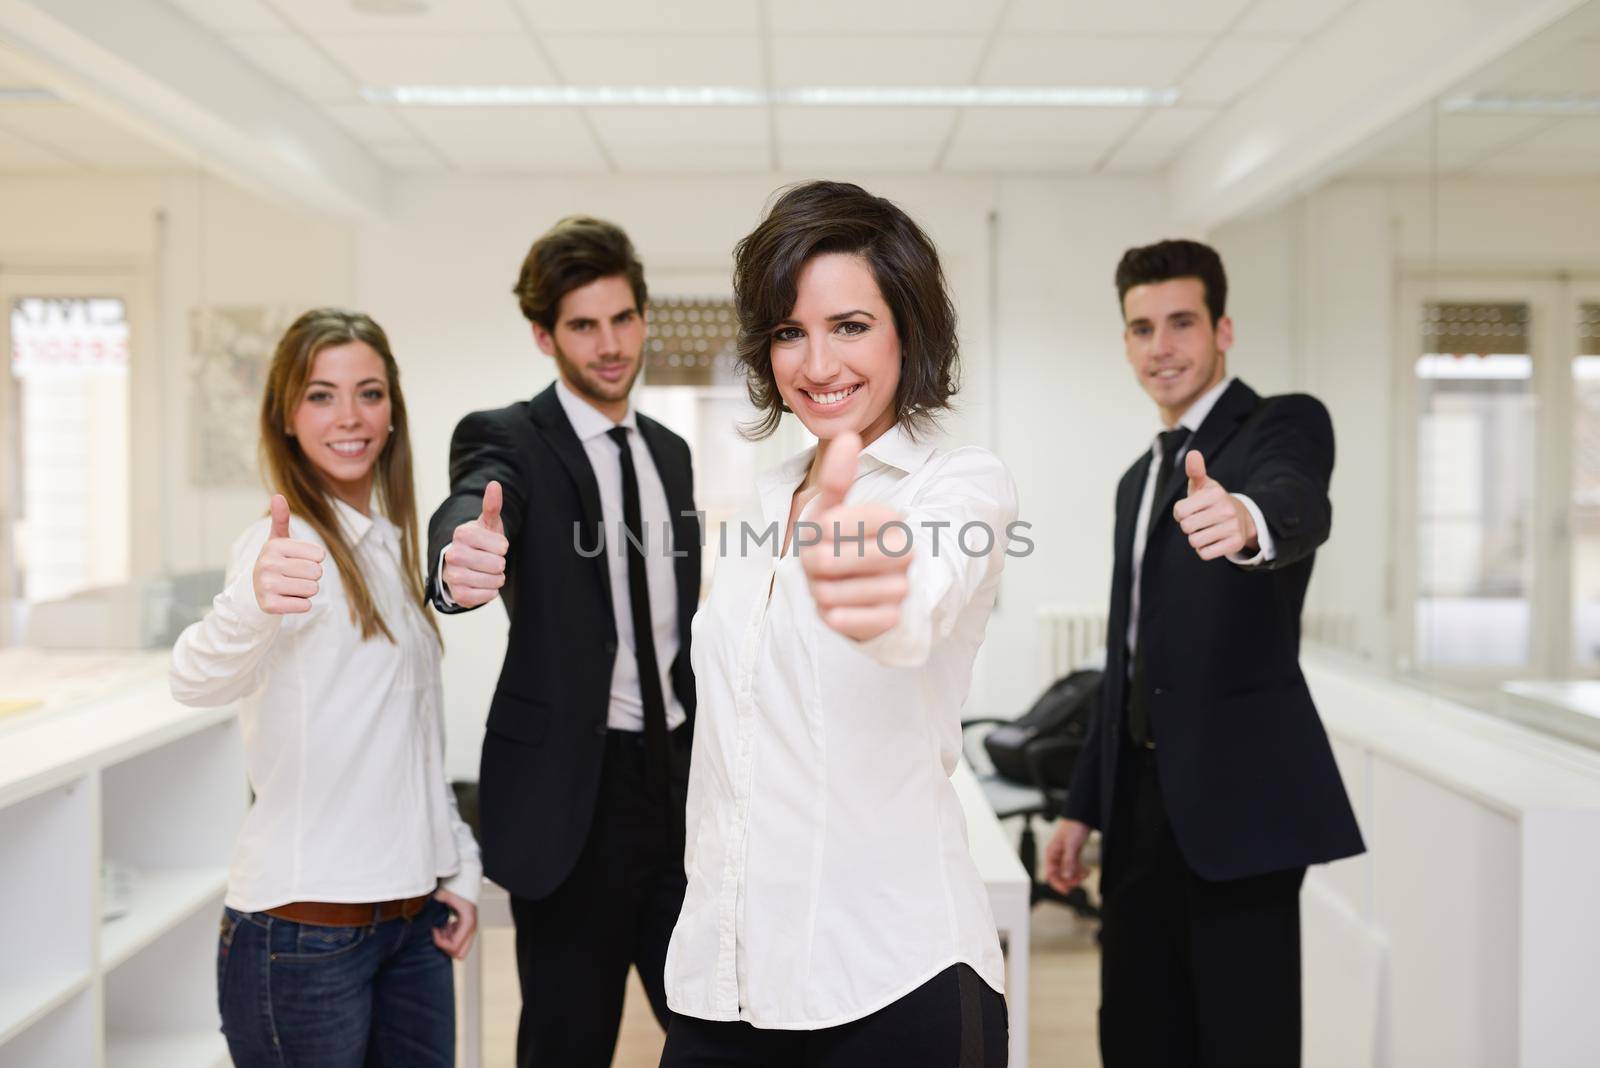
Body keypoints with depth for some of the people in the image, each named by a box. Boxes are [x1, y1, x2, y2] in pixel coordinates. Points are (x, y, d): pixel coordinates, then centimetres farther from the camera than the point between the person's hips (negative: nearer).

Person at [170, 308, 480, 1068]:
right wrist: (253, 603, -52)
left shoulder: (389, 543, 10)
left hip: (411, 914, 7)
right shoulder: (287, 544, -12)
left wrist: (457, 865, 12)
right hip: (305, 924, -7)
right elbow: (196, 681, -32)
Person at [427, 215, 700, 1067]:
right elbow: (462, 520, -30)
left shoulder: (670, 452, 11)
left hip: (679, 773, 5)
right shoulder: (507, 439, -8)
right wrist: (461, 563, -54)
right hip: (571, 790, -5)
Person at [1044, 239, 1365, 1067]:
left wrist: (1245, 518, -52)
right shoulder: (1139, 478, 18)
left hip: (1238, 795, -7)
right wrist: (1084, 806, 19)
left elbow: (1300, 507, -29)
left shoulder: (1284, 424, -4)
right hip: (1144, 804, 7)